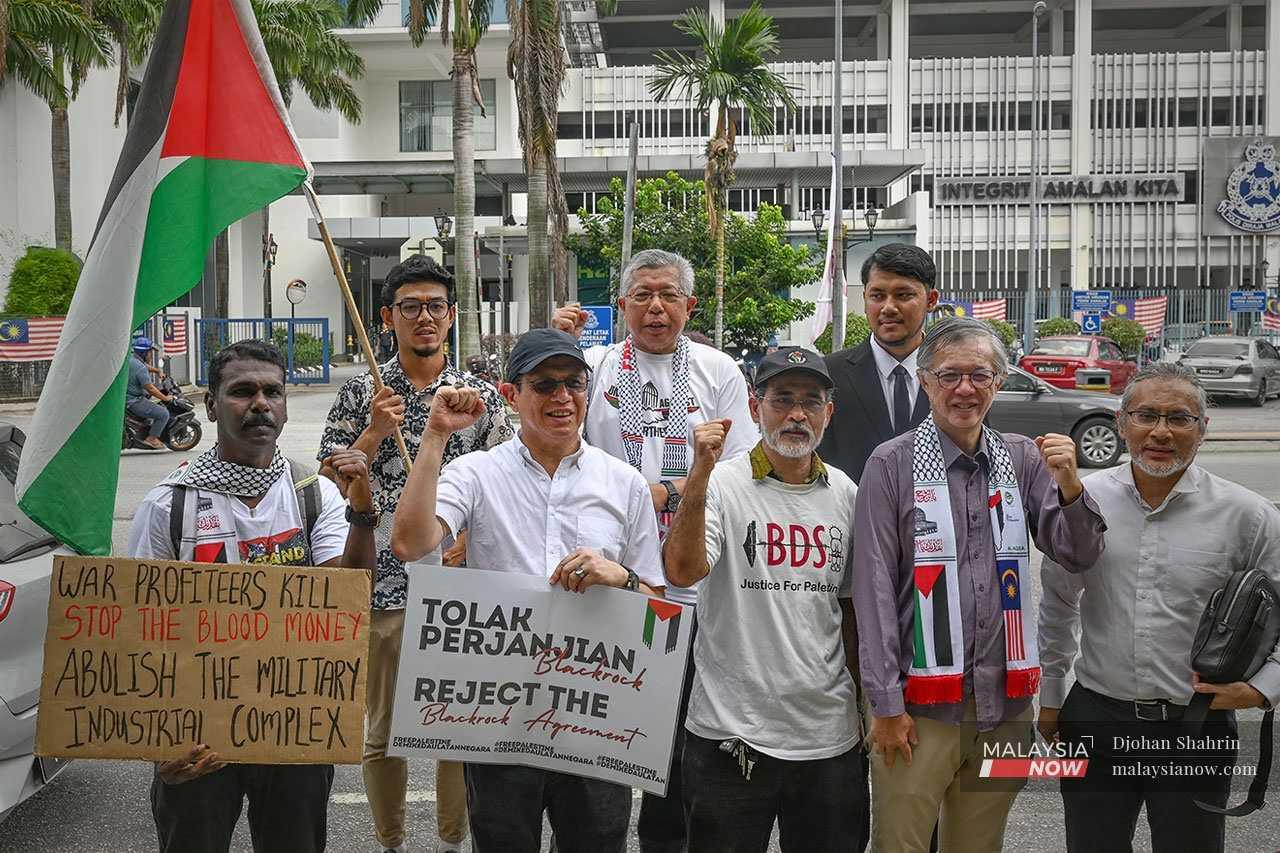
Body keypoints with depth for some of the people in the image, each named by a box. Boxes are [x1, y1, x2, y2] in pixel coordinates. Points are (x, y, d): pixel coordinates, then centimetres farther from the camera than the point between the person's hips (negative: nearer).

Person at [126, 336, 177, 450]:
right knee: (164, 414, -13)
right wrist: (165, 398, -14)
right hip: (134, 401, -11)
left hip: (126, 395, 11)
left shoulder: (130, 359, 7)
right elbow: (149, 388, -24)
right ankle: (151, 438, -7)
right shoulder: (140, 368, -23)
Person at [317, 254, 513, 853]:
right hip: (382, 582, 0)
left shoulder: (481, 395, 4)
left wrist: (467, 544, -12)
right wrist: (374, 432, -14)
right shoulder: (361, 393, 3)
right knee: (383, 730, 11)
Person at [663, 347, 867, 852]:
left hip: (829, 734, 4)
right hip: (732, 733, -4)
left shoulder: (845, 493, 6)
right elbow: (682, 573, -24)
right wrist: (700, 473, -31)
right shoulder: (724, 484, -8)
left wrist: (865, 701, 15)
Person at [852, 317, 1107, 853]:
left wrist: (1069, 485, -15)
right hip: (919, 703, -4)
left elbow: (1079, 558, 4)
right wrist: (886, 704, -10)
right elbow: (874, 587, -8)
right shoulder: (891, 465, -7)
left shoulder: (1023, 460, 6)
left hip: (1005, 701, 4)